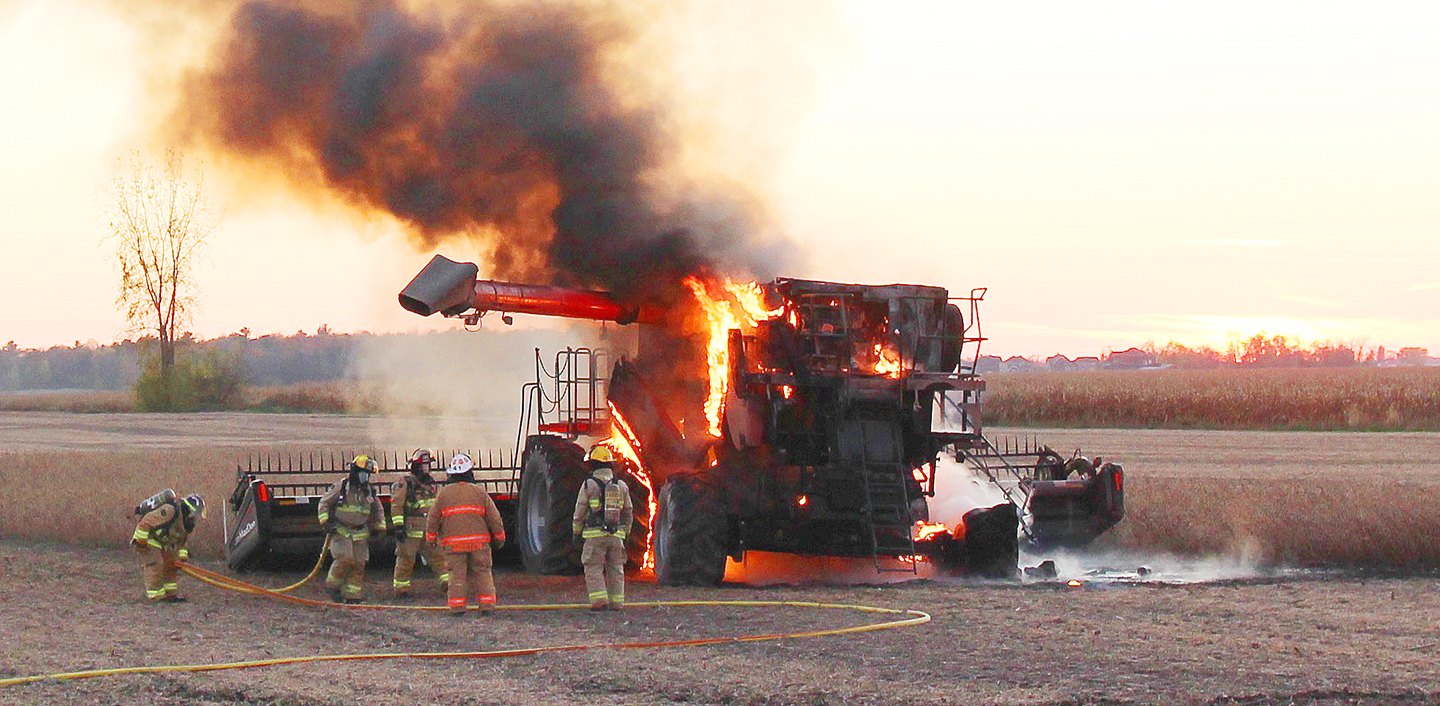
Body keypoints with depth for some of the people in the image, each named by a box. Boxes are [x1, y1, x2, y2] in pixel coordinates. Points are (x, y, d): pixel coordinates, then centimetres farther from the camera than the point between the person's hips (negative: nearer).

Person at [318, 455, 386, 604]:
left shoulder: (368, 491, 9)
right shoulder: (341, 486, -6)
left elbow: (377, 510, 24)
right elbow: (324, 503, 2)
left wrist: (379, 527, 17)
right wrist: (325, 522, -5)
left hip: (360, 534, 5)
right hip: (341, 531, -5)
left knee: (359, 564, 0)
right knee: (345, 559, -20)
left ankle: (353, 596, 6)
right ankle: (333, 585, 2)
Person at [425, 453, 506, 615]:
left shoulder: (444, 493, 3)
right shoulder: (479, 492, 4)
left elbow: (432, 519, 3)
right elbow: (494, 517, 5)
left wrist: (430, 539, 15)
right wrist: (499, 538, 17)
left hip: (453, 543, 0)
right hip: (479, 541, 1)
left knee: (457, 574, 4)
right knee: (482, 573, 8)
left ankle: (457, 607, -1)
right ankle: (487, 605, 3)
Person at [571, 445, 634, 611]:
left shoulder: (589, 485, -5)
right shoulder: (621, 486, 8)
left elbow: (580, 512, -2)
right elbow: (628, 512, 14)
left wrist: (577, 532, 11)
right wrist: (626, 532, 26)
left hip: (595, 535, -4)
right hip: (616, 535, 4)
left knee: (593, 569, 1)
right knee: (615, 569, 10)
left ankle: (600, 600, -11)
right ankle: (617, 602, 8)